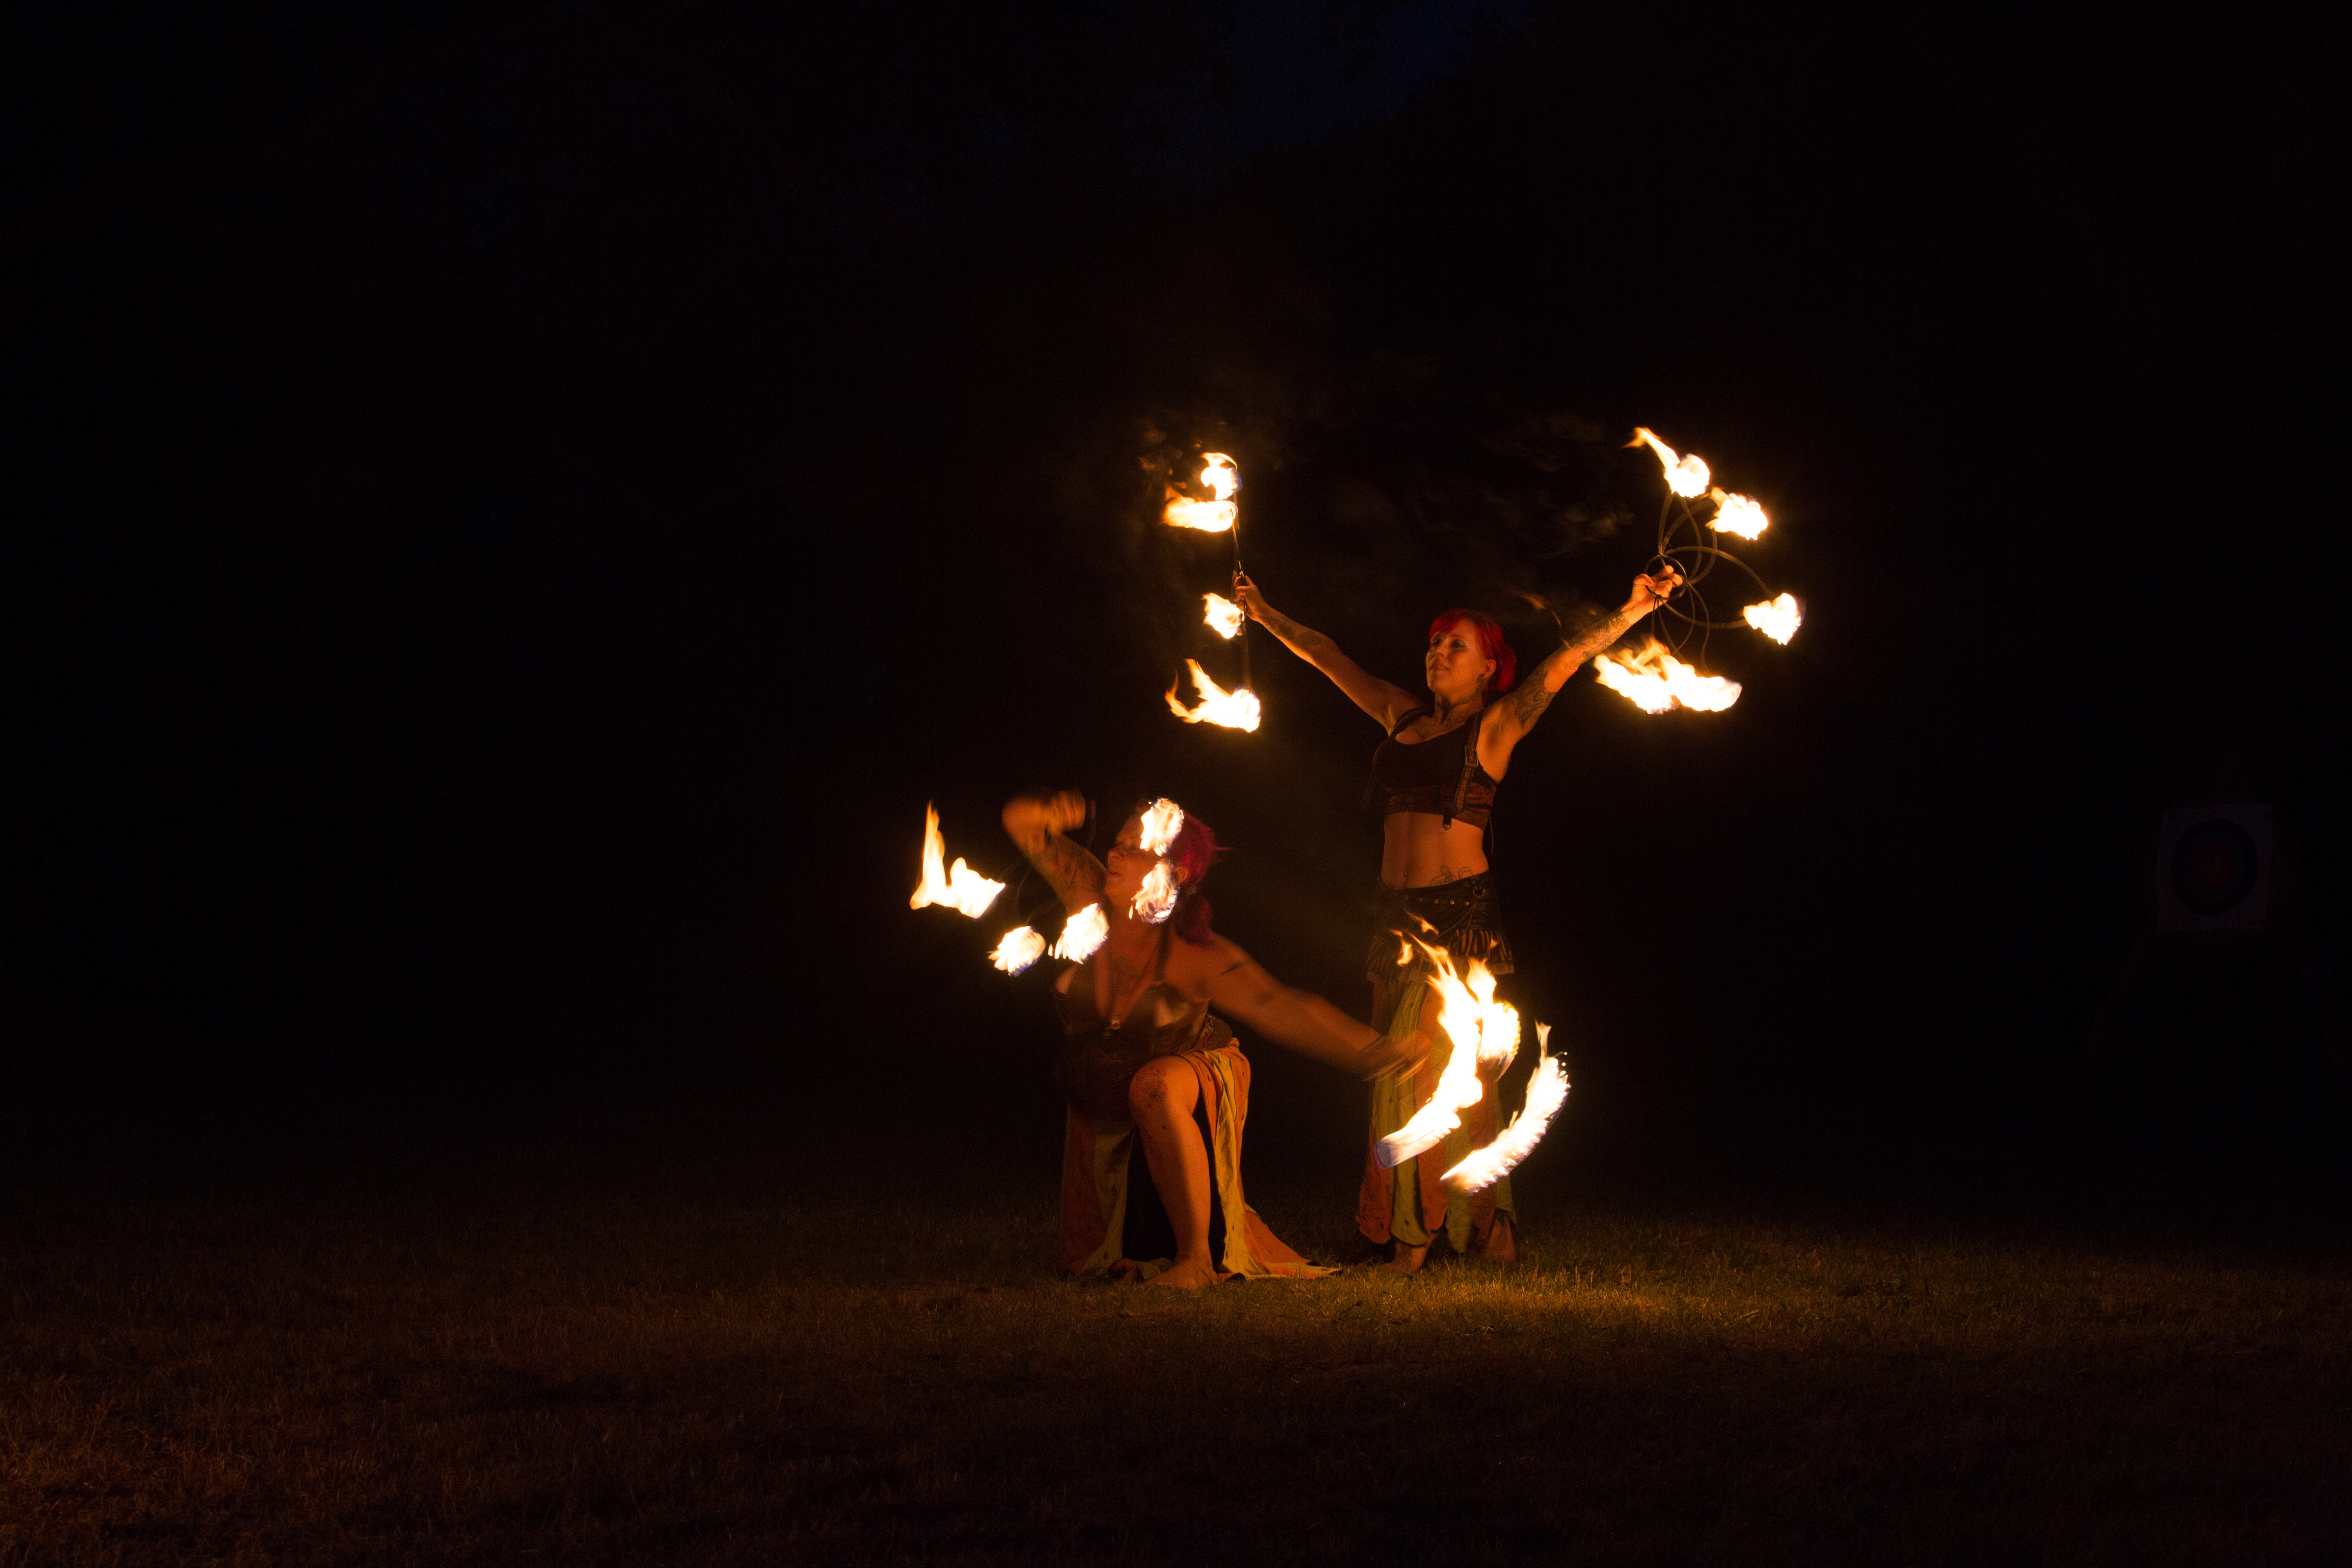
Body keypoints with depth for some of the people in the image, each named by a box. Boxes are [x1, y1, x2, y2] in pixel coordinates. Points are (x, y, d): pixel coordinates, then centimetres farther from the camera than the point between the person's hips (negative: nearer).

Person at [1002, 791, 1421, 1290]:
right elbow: (1021, 823, -15)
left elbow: (1278, 1007, -39)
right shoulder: (1092, 902, -20)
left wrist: (1372, 1051, -51)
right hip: (1099, 1095, 5)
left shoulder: (1194, 955, -29)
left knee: (1155, 1088, -44)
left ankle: (1197, 1257, -32)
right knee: (1087, 1260, 13)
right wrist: (1049, 815, -39)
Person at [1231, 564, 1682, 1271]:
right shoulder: (1404, 717, 17)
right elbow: (1329, 658, 26)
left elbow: (1564, 662, -10)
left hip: (1460, 914, -6)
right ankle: (1483, 1228, 8)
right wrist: (1265, 615, 32)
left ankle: (1414, 1231, -1)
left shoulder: (1495, 727, 1)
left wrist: (1634, 609, -20)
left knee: (1418, 1068, -8)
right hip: (1397, 914, 6)